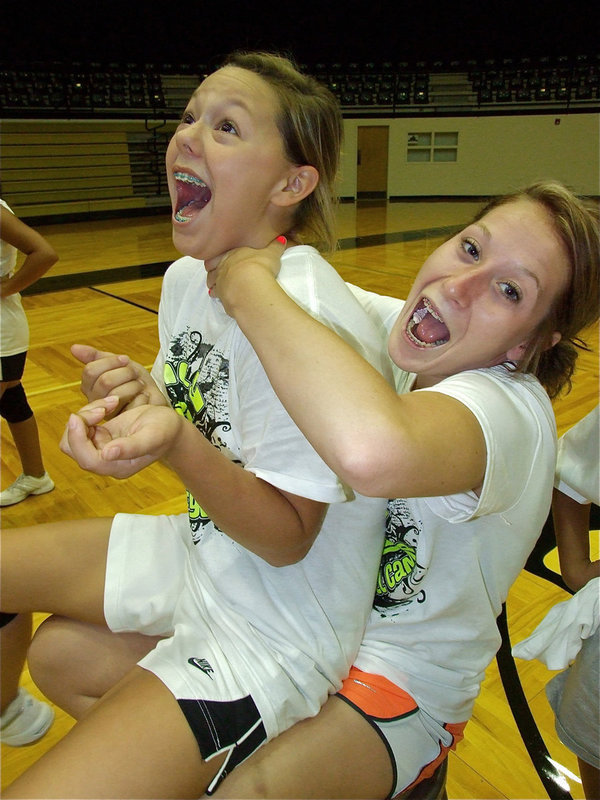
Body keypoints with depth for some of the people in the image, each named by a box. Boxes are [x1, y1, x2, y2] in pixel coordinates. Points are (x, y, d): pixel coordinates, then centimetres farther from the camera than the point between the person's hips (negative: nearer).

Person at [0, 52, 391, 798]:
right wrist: (136, 395, -12)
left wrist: (177, 443, -37)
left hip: (279, 623, -7)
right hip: (206, 551, 8)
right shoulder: (186, 276, -2)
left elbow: (286, 539, -22)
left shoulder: (303, 314, -29)